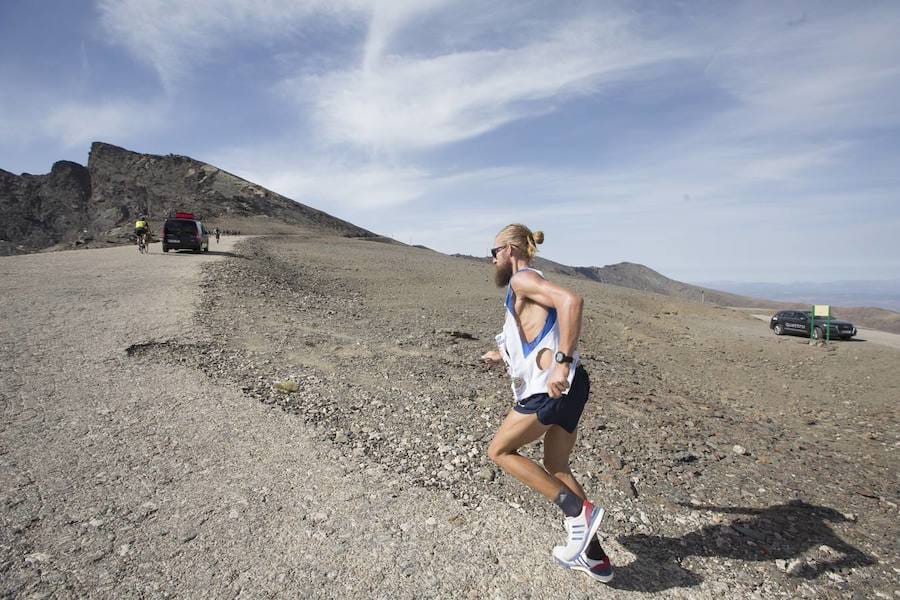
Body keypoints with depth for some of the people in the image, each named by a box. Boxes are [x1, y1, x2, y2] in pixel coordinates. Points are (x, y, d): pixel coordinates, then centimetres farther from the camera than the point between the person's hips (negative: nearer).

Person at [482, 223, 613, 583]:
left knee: (499, 451, 6)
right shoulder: (529, 288, 24)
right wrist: (501, 355, 41)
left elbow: (571, 300, -24)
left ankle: (578, 510, 0)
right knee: (556, 468, 19)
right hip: (566, 387, 10)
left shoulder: (522, 279, -6)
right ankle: (593, 556, 25)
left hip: (553, 387, -10)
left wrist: (561, 362, -29)